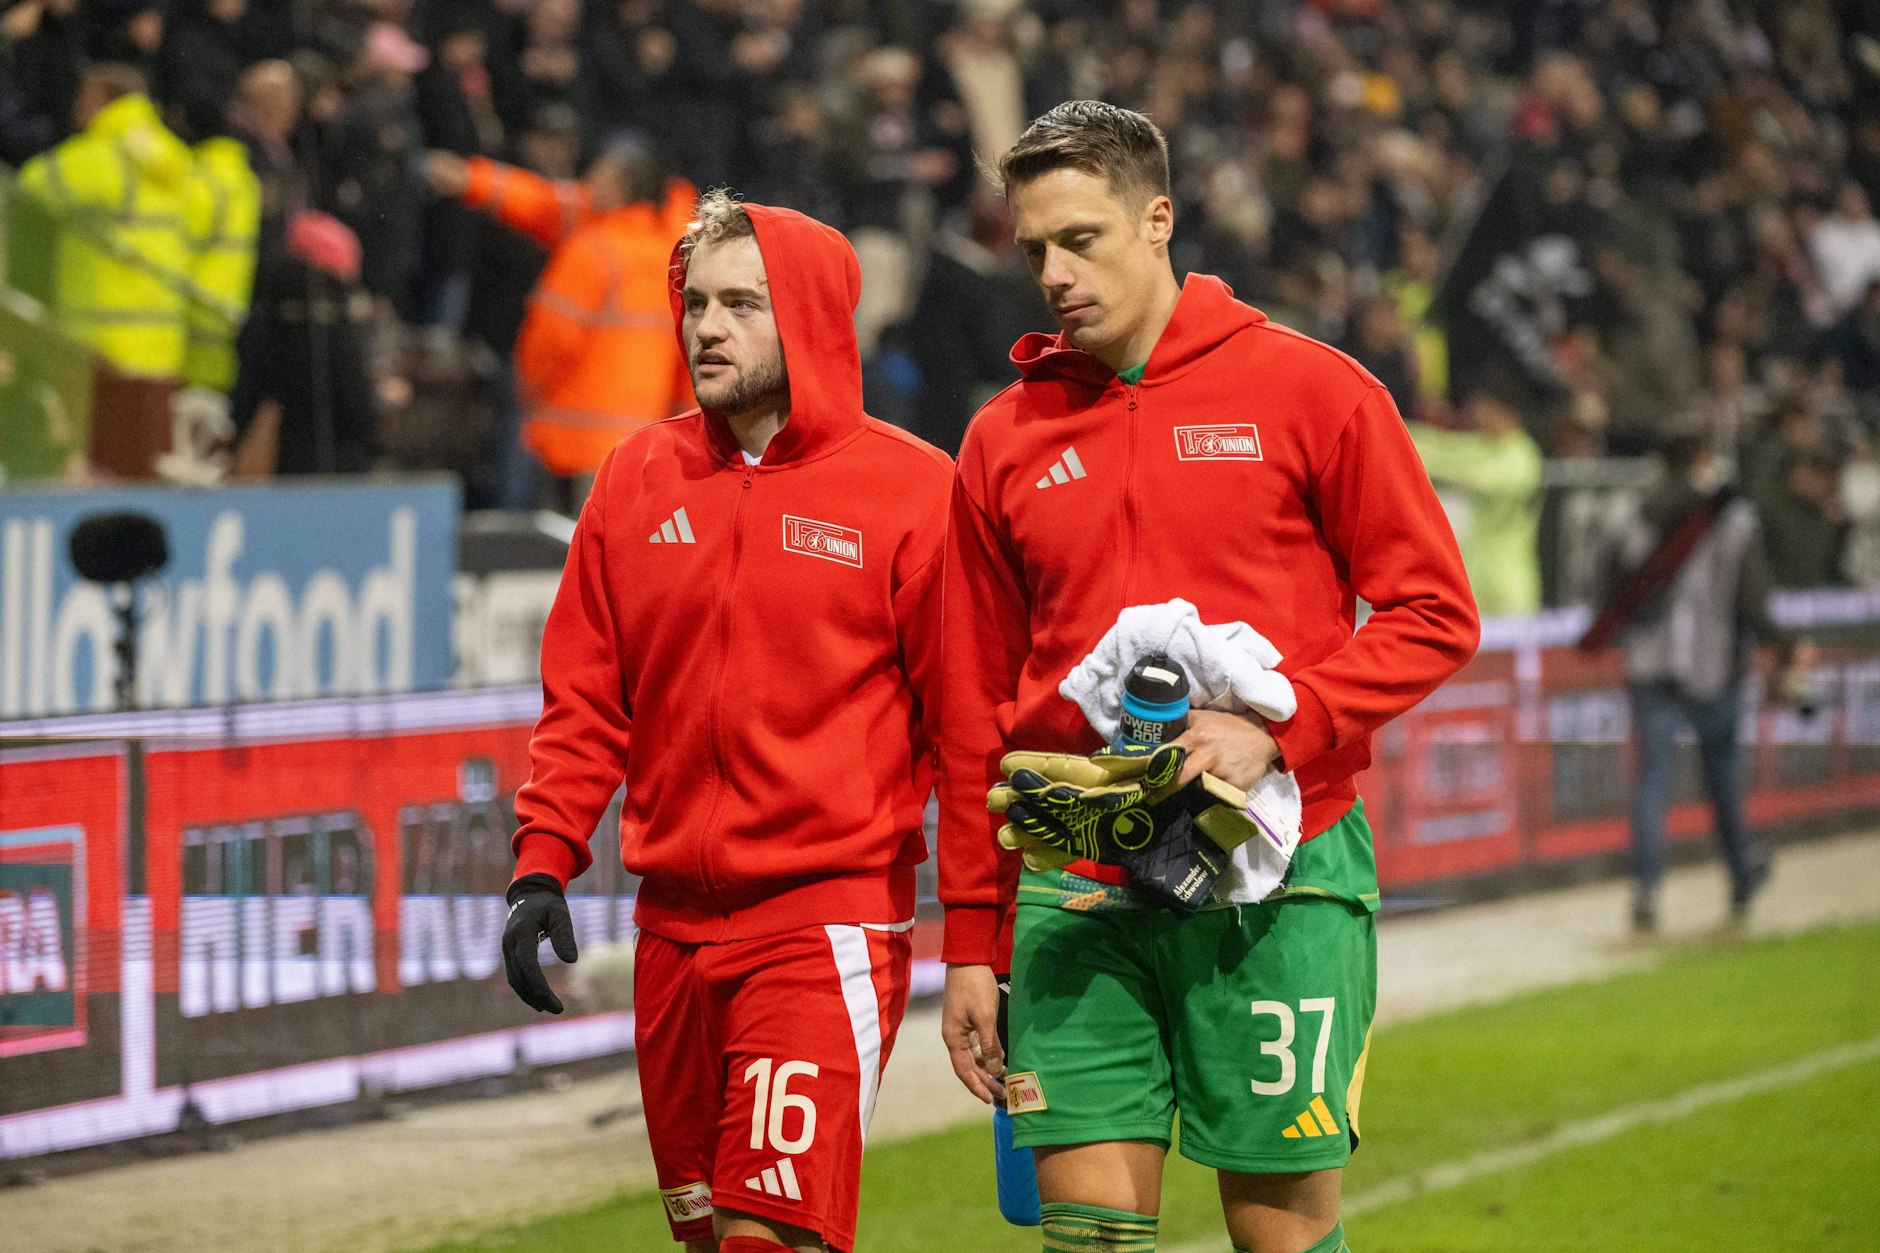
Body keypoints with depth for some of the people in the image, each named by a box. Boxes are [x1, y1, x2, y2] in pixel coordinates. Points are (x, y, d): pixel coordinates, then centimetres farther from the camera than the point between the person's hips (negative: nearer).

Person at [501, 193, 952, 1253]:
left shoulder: (908, 486, -4)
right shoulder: (640, 478, 10)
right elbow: (586, 700, 13)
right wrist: (543, 867, 2)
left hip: (830, 917, -5)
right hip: (674, 918, 5)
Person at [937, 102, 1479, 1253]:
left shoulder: (1309, 391, 0)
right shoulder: (1004, 440, 11)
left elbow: (1432, 612, 0)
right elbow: (976, 714, 15)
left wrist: (1276, 728, -15)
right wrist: (972, 944, 12)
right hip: (1075, 889, 3)